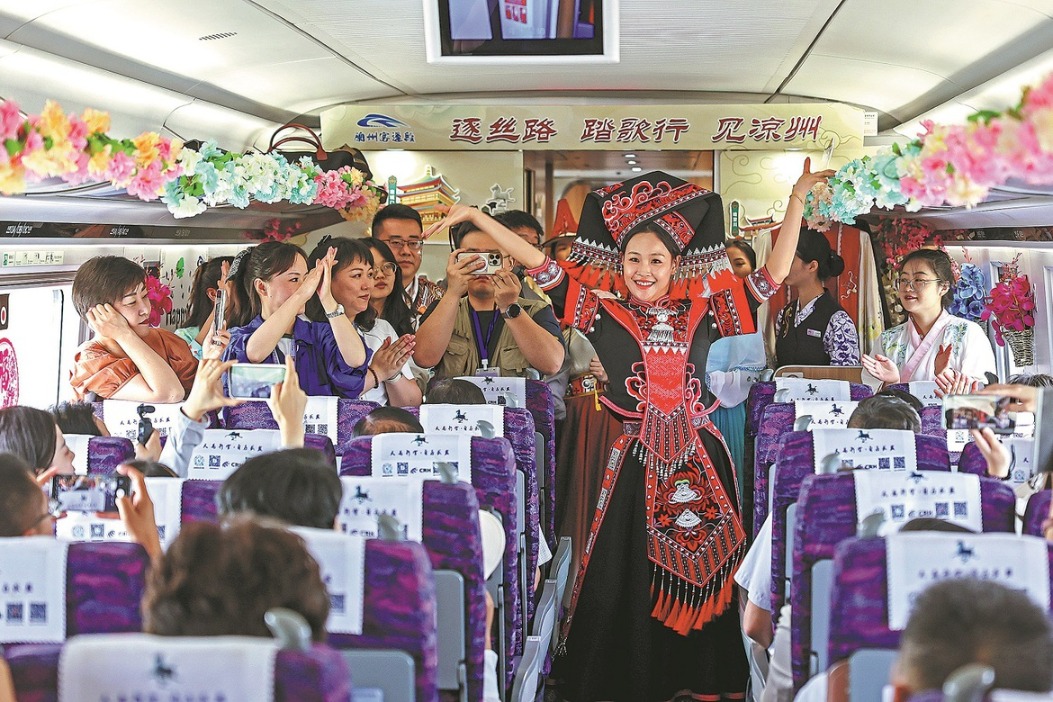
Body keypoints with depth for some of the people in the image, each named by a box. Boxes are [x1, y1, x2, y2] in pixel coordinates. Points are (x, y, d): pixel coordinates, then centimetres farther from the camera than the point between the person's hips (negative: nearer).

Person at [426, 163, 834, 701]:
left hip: (701, 460, 2)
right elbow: (540, 266, 1)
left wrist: (797, 201, 8)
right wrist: (474, 216, -2)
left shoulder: (701, 312, 7)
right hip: (637, 462, -2)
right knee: (625, 586, 1)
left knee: (705, 575, 6)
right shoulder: (603, 314, 3)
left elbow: (771, 277, 10)